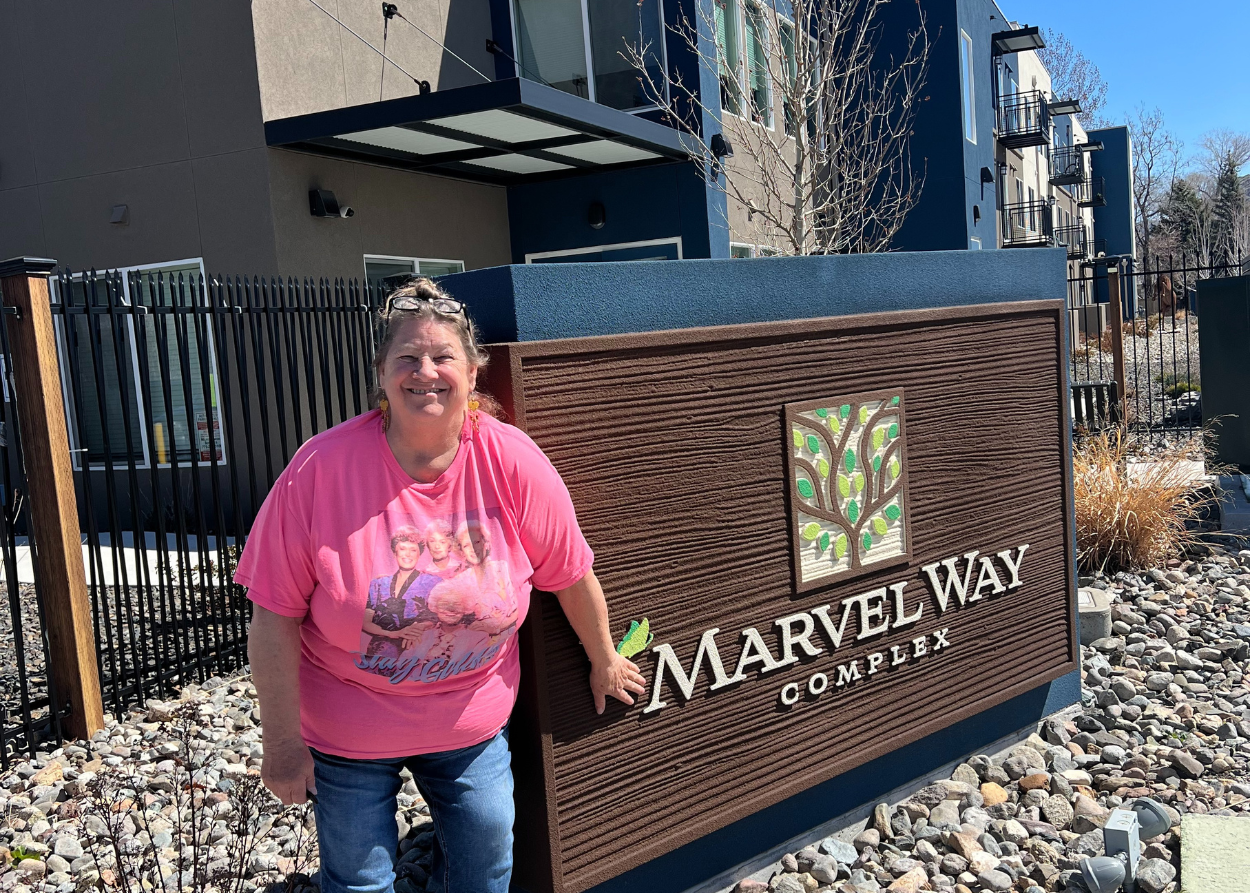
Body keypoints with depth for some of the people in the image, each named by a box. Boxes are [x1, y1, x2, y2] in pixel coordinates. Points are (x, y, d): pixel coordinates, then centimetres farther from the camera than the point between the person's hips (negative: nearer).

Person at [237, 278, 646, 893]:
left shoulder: (511, 463, -17)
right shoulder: (321, 470, -21)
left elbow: (572, 576, -3)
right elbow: (276, 618, -16)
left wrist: (604, 663, 9)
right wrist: (283, 743, -12)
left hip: (472, 725, 2)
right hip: (346, 733, -1)